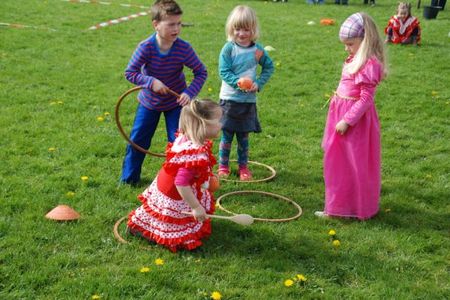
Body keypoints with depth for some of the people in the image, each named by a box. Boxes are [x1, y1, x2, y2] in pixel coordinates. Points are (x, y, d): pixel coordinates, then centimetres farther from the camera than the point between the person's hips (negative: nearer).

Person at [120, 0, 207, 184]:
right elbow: (130, 72, -20)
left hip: (175, 102, 0)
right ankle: (129, 178, 30)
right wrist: (151, 82, -33)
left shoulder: (184, 49, -24)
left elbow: (201, 72, -14)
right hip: (149, 102, 1)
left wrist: (189, 93, -27)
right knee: (137, 140, 11)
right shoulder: (146, 47, -26)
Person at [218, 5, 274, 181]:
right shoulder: (228, 49, -8)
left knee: (243, 136, 11)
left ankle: (243, 166, 23)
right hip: (230, 99, -2)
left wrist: (259, 84, -2)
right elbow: (224, 72, -11)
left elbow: (269, 67, 11)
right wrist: (238, 81, -25)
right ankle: (223, 166, 18)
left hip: (248, 100, 2)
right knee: (226, 135, 4)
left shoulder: (257, 50, 0)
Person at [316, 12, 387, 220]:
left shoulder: (370, 64, -20)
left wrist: (346, 121, -21)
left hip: (355, 118, -9)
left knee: (354, 165, 4)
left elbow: (365, 99, -22)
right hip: (342, 114, 9)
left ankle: (357, 209, 20)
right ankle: (340, 204, 33)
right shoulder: (355, 59, 7)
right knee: (339, 162, 18)